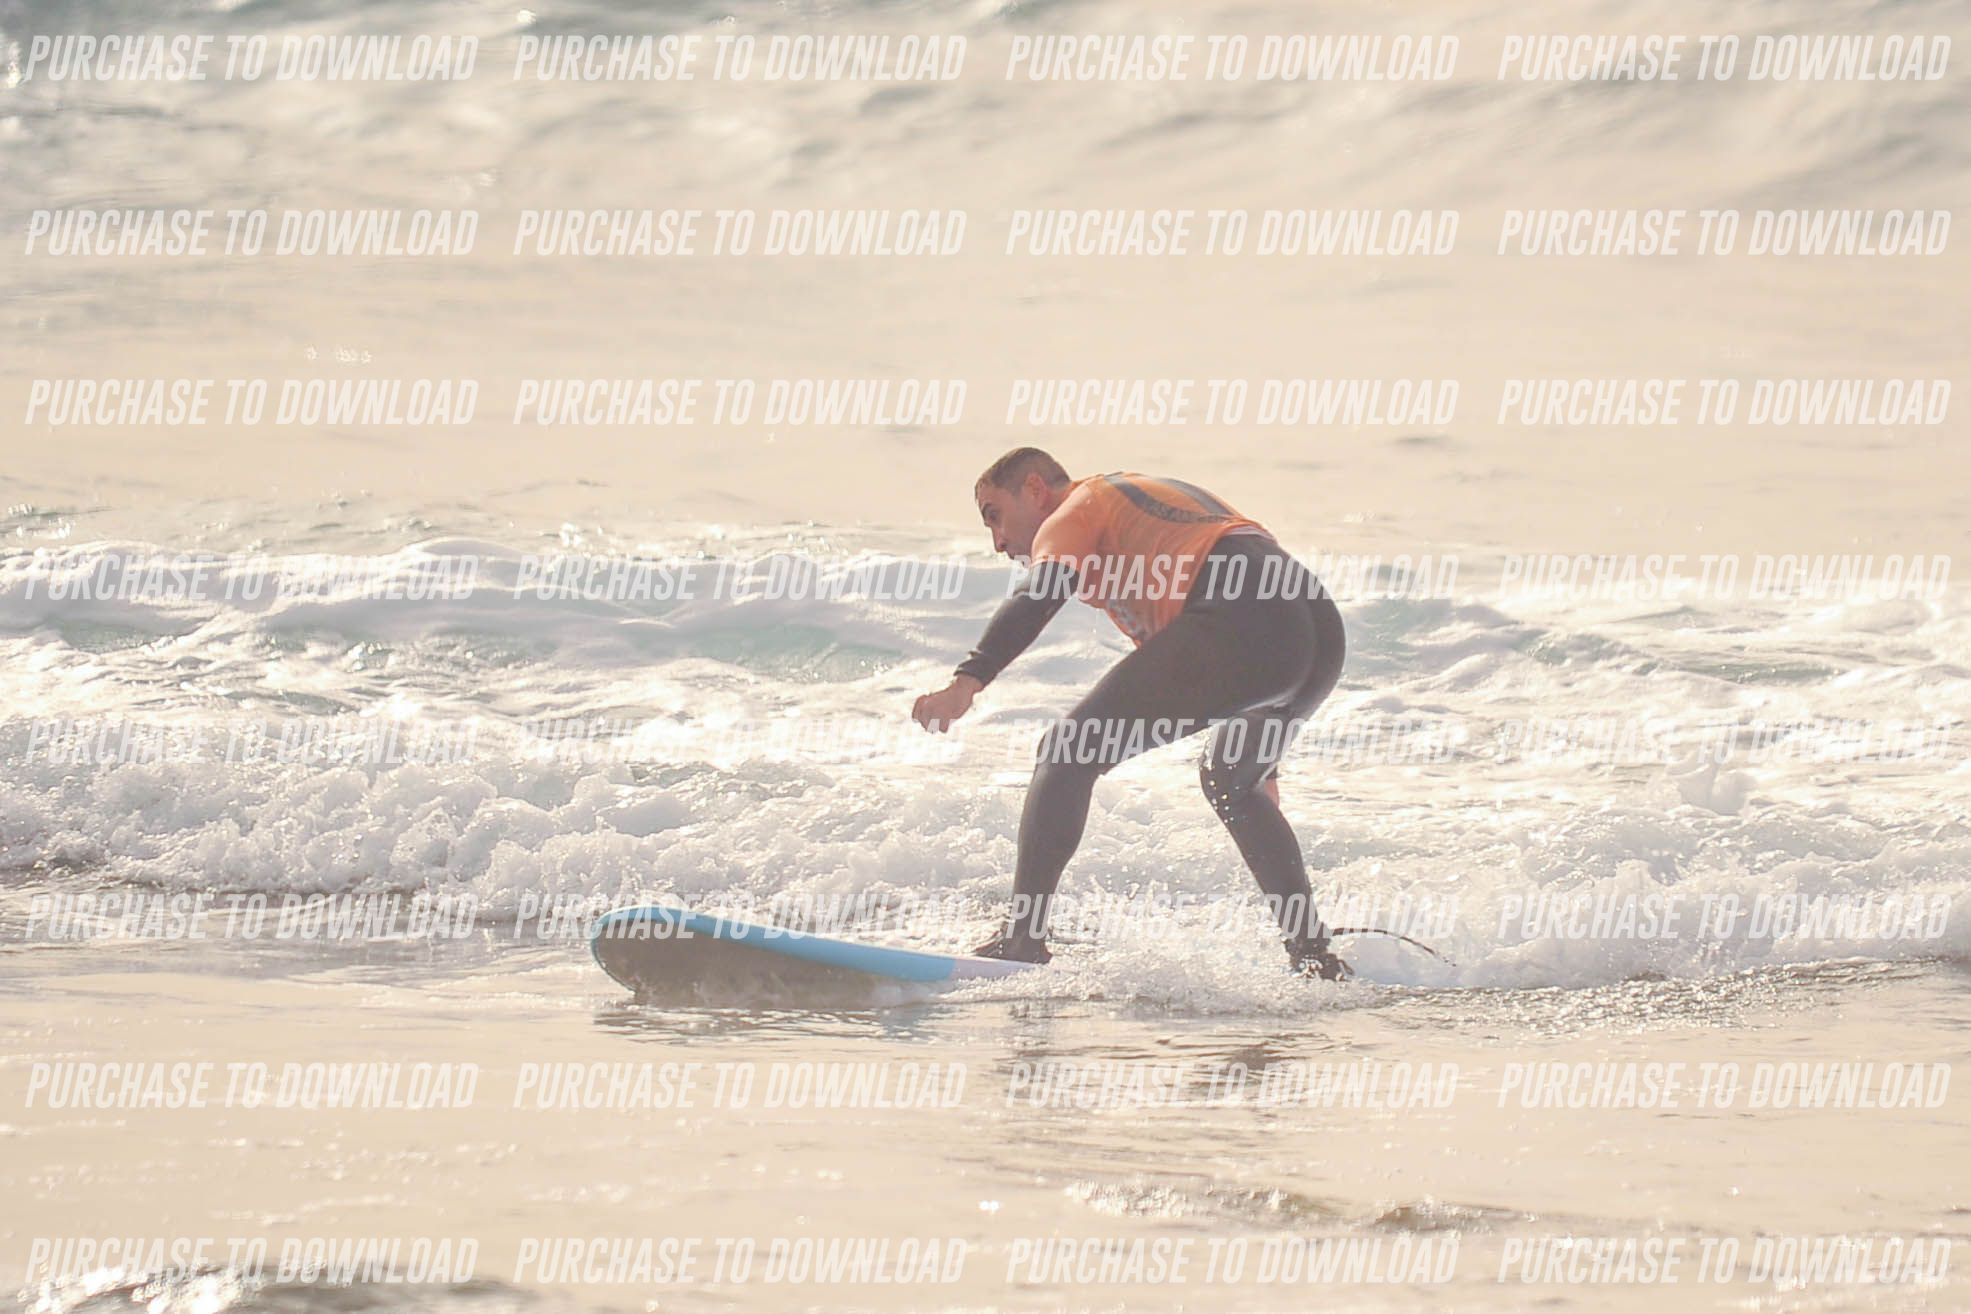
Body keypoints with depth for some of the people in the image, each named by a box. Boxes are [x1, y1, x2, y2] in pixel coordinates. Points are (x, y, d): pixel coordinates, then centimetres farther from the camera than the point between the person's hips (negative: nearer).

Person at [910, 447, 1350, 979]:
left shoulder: (1075, 513, 14)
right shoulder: (1158, 498, 39)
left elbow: (1036, 600, -9)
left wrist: (967, 682, -24)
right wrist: (1257, 758, 47)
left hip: (1239, 629, -9)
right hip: (1323, 631, 9)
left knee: (1069, 754, -2)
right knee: (1231, 783, 33)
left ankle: (1023, 939, -10)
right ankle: (1313, 954, 27)